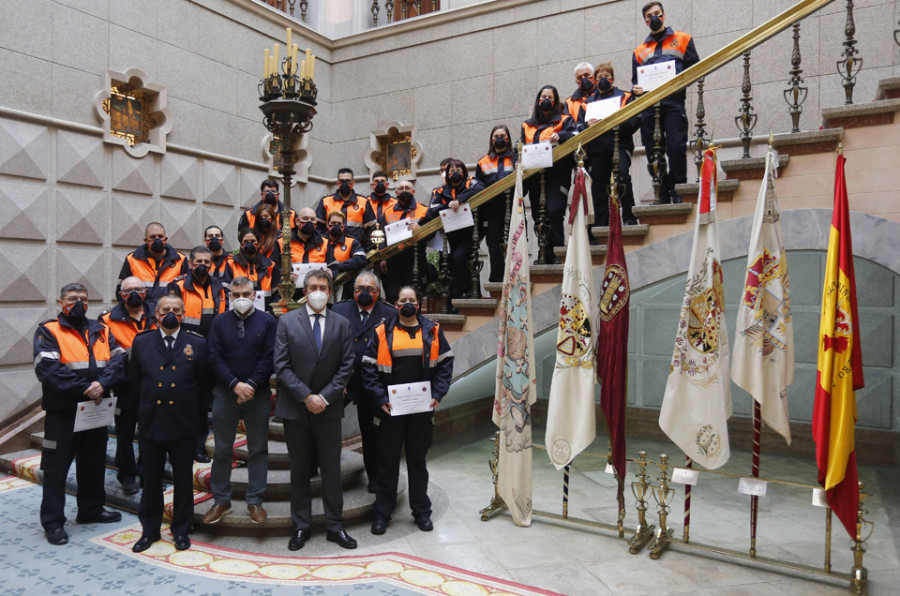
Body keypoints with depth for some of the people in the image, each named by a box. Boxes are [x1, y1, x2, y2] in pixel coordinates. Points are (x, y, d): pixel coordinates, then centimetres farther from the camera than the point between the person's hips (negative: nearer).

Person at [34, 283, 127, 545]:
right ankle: (52, 521, 16)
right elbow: (48, 369, -18)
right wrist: (84, 388, -21)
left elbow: (118, 359, -4)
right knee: (57, 466, 3)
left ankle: (91, 509, 32)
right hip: (62, 411, -5)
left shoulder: (100, 331, 8)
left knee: (94, 463, 16)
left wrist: (103, 383, -21)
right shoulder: (48, 331, -5)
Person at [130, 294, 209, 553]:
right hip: (151, 422, 1)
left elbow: (204, 384, 4)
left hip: (183, 424, -1)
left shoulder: (197, 344, 0)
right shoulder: (141, 342, 4)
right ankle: (150, 530, 27)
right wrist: (147, 406, 8)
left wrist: (194, 411, 4)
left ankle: (181, 529, 24)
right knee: (151, 480, 11)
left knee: (183, 480, 9)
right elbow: (134, 381, 10)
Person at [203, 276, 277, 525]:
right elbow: (214, 358, -2)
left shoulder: (267, 321, 1)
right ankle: (221, 500, 21)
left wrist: (251, 385, -15)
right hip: (225, 393, 1)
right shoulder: (219, 322, 5)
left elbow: (269, 358, -5)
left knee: (258, 449, 7)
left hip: (258, 394, -1)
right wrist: (235, 385, -14)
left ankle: (255, 501, 18)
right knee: (222, 450, 8)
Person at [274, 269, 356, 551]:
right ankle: (301, 527, 23)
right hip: (295, 407, 0)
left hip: (328, 408, 1)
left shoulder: (342, 324, 2)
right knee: (299, 470, 10)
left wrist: (324, 397, -11)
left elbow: (346, 366, 0)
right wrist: (305, 396, -13)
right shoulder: (287, 321, 0)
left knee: (332, 470, 7)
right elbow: (281, 365, -6)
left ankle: (335, 527, 19)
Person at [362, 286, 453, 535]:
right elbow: (369, 368, -1)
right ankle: (382, 513, 22)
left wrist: (437, 395, -6)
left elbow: (445, 363, 5)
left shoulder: (432, 331, 4)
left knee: (418, 460, 14)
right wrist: (380, 398, -11)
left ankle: (421, 511, 26)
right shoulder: (382, 332, 0)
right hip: (391, 409, -1)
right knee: (388, 461, 8)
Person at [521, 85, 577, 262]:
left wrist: (560, 136, -22)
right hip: (534, 175, 4)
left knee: (554, 211, -18)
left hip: (556, 173, -4)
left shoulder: (564, 120, 13)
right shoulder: (528, 125, 24)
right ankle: (544, 253, 9)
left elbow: (575, 136, -3)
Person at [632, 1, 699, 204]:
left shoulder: (682, 39, 17)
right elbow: (635, 80, 23)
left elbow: (695, 68, 10)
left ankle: (678, 191, -8)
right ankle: (663, 194, 5)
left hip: (673, 101, -3)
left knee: (676, 146, -15)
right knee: (653, 152, -1)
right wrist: (636, 89, 0)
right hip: (648, 105, 3)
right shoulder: (639, 51, 24)